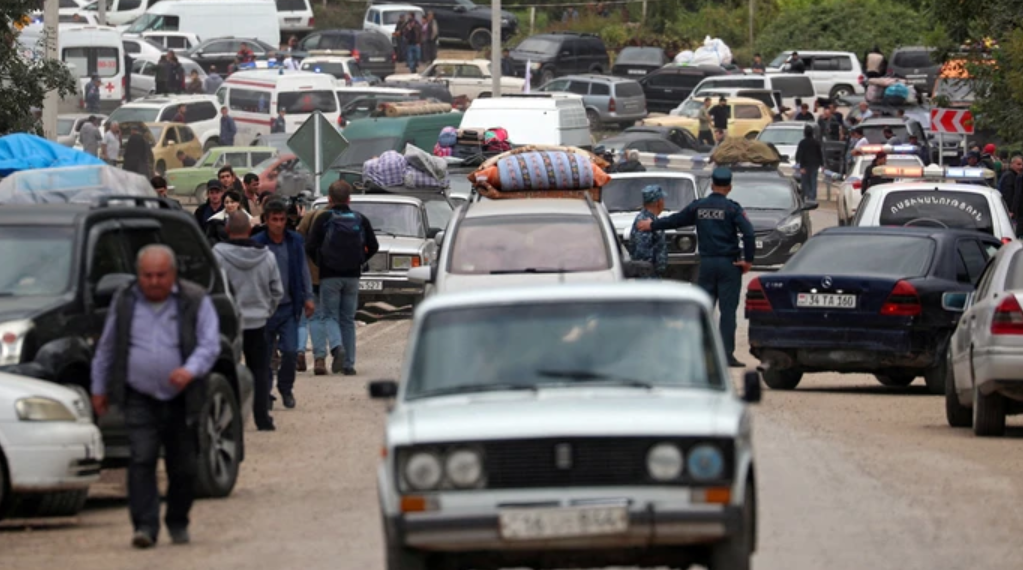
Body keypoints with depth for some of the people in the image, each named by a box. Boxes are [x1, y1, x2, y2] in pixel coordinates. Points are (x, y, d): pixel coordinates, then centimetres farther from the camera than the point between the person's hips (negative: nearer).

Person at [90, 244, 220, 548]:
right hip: (139, 398, 0)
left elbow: (210, 344, -8)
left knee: (183, 466, 7)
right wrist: (99, 388, 14)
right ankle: (145, 526, -17)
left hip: (181, 400, 0)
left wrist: (191, 370, -27)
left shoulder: (196, 301, -1)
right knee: (141, 460, -13)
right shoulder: (124, 302, 5)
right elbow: (106, 348, 14)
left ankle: (178, 523, 24)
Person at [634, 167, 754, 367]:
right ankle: (727, 354, -6)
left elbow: (674, 220, 17)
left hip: (706, 263, 3)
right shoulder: (731, 209, -7)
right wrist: (748, 260, -8)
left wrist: (652, 225, 33)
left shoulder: (698, 207, 4)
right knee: (728, 310, -2)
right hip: (729, 264, -3)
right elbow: (748, 233, -18)